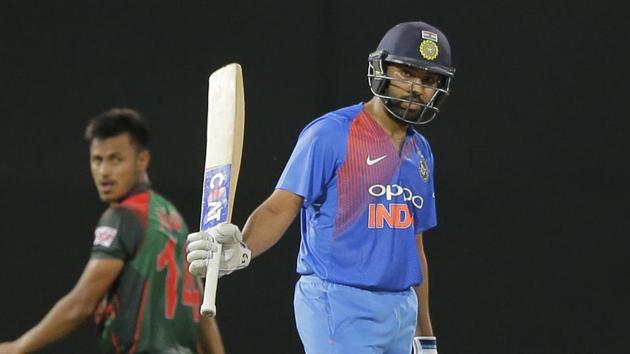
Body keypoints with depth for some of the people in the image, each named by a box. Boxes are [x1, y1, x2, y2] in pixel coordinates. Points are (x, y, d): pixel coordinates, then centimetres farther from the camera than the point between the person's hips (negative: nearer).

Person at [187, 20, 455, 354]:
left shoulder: (420, 151, 16)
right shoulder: (330, 133, -7)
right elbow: (282, 206, -14)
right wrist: (241, 250, -35)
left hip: (401, 313, 8)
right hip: (338, 308, -8)